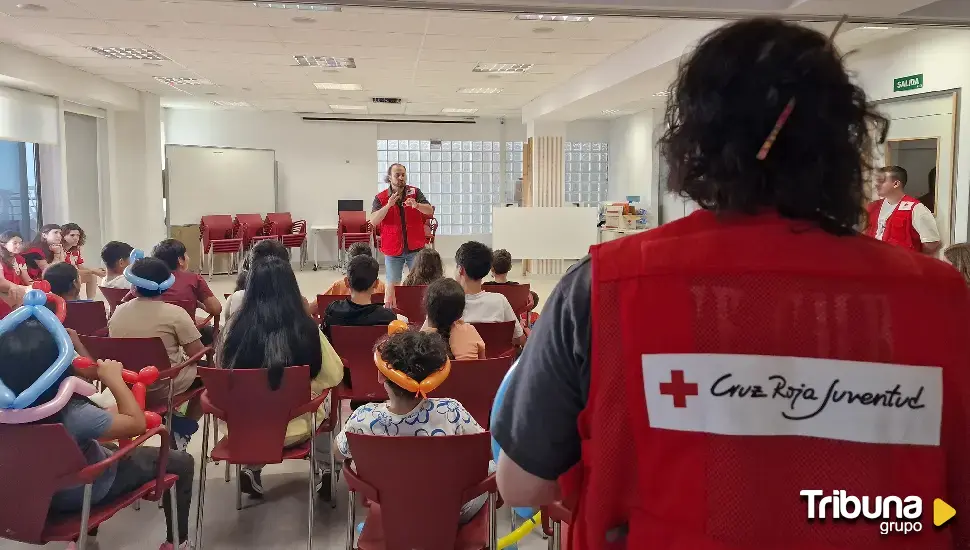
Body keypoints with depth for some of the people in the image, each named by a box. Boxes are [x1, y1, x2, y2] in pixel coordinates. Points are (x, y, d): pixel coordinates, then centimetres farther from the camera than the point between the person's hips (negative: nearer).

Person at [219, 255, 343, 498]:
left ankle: (253, 466, 22)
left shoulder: (237, 325, -14)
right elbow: (334, 376, -7)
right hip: (291, 428, -2)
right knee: (325, 399, 28)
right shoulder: (306, 328, -18)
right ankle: (327, 471, 35)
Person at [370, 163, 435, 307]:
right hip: (393, 250, -1)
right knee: (392, 285, 4)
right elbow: (373, 221, -13)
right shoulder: (381, 198, -1)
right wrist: (388, 205, -27)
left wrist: (416, 205, -30)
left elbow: (430, 211, -9)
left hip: (415, 248, 1)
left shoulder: (415, 192, 2)